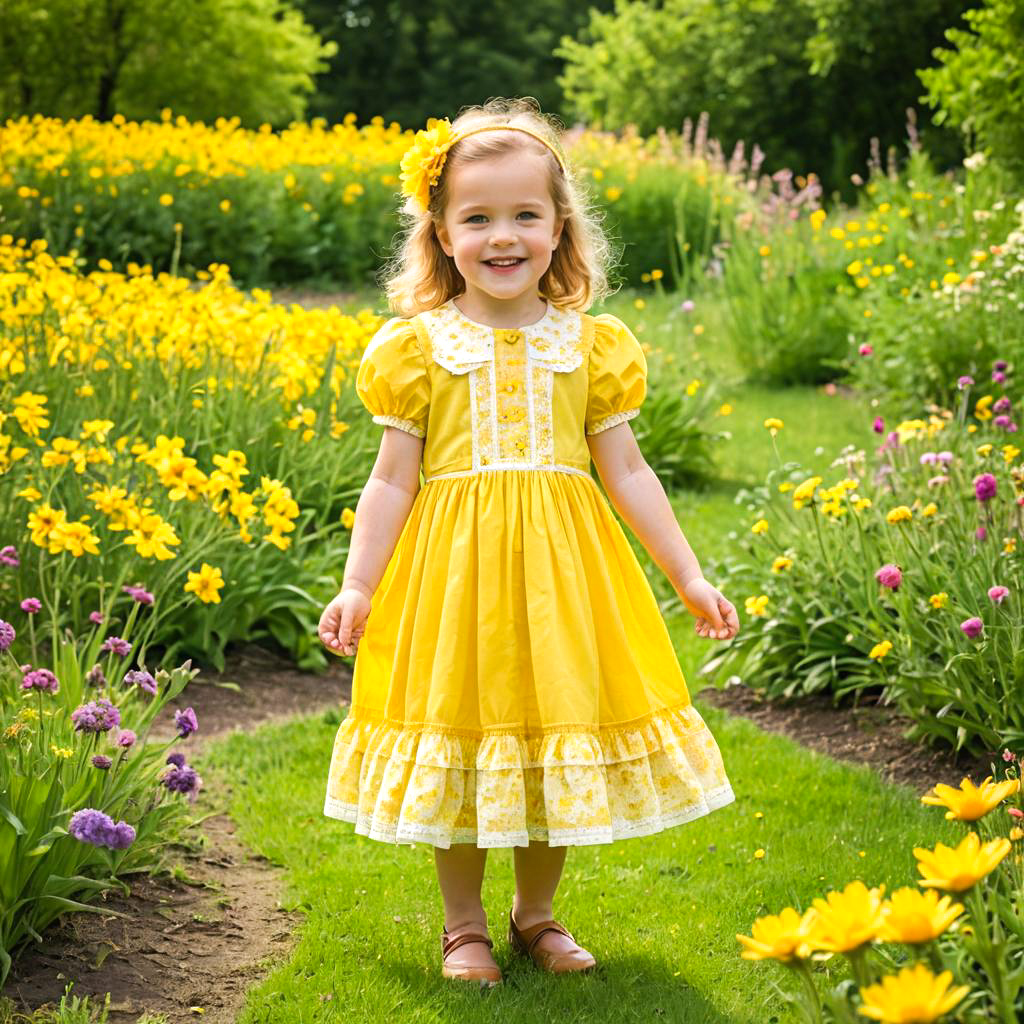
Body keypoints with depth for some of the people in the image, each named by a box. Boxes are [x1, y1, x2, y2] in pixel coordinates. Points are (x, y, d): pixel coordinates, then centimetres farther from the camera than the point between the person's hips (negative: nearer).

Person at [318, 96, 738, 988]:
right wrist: (357, 587, -7)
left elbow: (626, 471, 7)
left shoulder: (591, 347, 3)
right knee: (459, 742, 6)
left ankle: (536, 914, 30)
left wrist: (689, 577, 5)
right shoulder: (418, 349, -1)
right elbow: (393, 480, 1)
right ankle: (464, 925, 24)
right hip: (454, 571, -1)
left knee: (560, 754, 9)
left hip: (560, 572, 2)